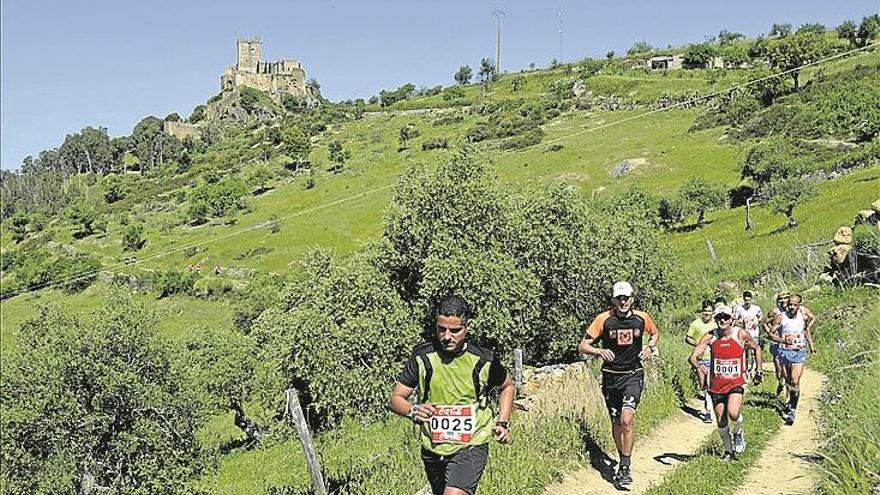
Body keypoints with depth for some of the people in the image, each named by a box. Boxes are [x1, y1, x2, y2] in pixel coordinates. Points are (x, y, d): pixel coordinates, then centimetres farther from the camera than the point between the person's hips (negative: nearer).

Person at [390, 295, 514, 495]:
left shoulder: (484, 359, -10)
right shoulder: (422, 355, -9)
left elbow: (507, 386, 11)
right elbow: (396, 398, -4)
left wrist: (503, 423, 0)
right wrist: (413, 411, -26)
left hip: (471, 446, -3)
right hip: (432, 448, 3)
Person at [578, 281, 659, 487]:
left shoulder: (642, 318, -3)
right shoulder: (604, 319, -8)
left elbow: (655, 333, 20)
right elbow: (582, 346, -6)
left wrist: (650, 347, -1)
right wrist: (599, 351, -25)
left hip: (633, 375, -1)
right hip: (611, 376, 1)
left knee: (627, 419, -18)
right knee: (616, 422, 10)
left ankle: (625, 468, -11)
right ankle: (622, 461, 29)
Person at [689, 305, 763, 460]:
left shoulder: (741, 334, -8)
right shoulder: (710, 337, -8)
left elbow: (756, 348, 11)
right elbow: (692, 357, -14)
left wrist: (759, 370, 9)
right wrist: (698, 365, -36)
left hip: (736, 383, -2)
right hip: (716, 385, 2)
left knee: (733, 414, -25)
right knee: (721, 423, 8)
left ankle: (738, 433, 10)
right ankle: (728, 451, 33)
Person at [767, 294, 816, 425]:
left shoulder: (803, 315, -4)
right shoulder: (780, 317, -9)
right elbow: (771, 334, -5)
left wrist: (811, 344, 18)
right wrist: (783, 341, -21)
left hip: (799, 352, -1)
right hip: (784, 352, 1)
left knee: (795, 381, -13)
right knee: (787, 381, 13)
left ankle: (792, 410, -6)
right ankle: (791, 402, 39)